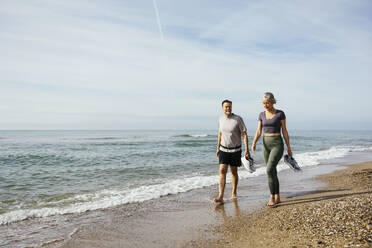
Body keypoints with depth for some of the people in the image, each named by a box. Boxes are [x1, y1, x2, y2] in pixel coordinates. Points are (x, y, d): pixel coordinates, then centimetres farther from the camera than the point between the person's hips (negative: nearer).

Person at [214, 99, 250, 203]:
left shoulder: (238, 119, -14)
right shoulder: (221, 119, 1)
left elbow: (244, 134, -12)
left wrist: (247, 150, -19)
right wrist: (218, 148, 17)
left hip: (235, 150, -3)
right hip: (223, 149, 3)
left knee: (234, 172, 9)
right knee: (222, 171, -8)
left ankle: (234, 193, 28)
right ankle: (220, 197, -12)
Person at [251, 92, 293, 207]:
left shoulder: (280, 114, -4)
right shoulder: (262, 115, 8)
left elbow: (284, 131, -2)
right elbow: (259, 131, 3)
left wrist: (289, 147, 0)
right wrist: (254, 143, -14)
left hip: (277, 144, -5)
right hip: (266, 144, 5)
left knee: (270, 169, -19)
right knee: (272, 172, 9)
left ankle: (272, 197, -8)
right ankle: (277, 197, 20)